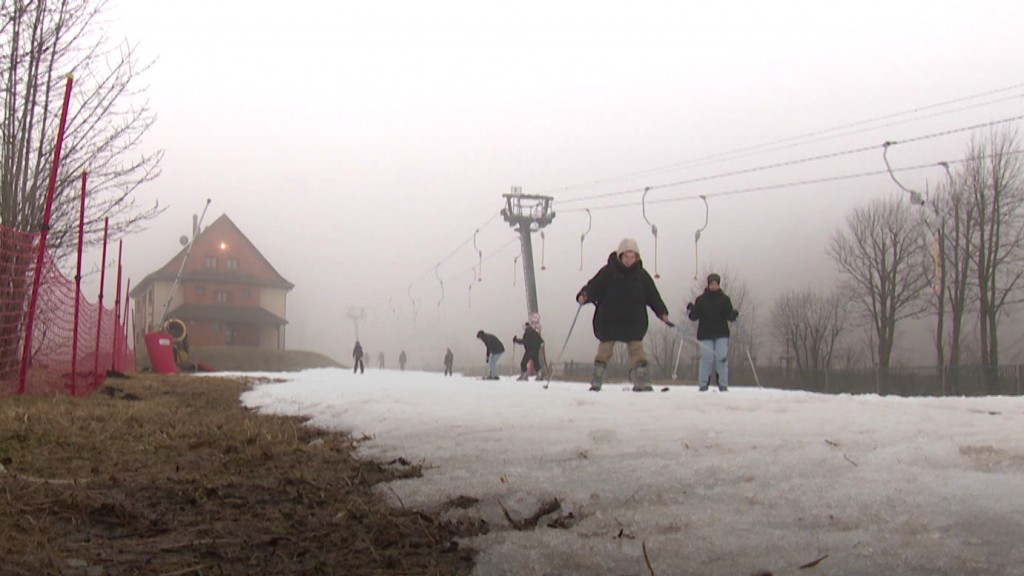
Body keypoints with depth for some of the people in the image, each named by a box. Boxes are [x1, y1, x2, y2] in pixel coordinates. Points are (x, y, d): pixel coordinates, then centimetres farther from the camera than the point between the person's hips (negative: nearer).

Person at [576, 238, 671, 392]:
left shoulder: (641, 274, 4)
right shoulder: (608, 271, -4)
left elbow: (653, 295, 9)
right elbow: (594, 286, -9)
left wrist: (662, 312, 2)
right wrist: (584, 295, -29)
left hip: (634, 322, 2)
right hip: (609, 321, -2)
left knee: (637, 350, -1)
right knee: (604, 350, 2)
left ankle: (641, 383, 5)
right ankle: (596, 383, 10)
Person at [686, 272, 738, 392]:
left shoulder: (724, 299, 7)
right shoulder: (701, 299, 5)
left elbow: (729, 316, 6)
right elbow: (694, 316, 5)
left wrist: (734, 315, -15)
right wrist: (690, 310, -14)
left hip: (721, 334, 1)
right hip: (705, 334, -1)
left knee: (722, 358, -3)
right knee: (706, 358, -6)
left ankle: (723, 385, 4)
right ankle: (703, 384, 2)